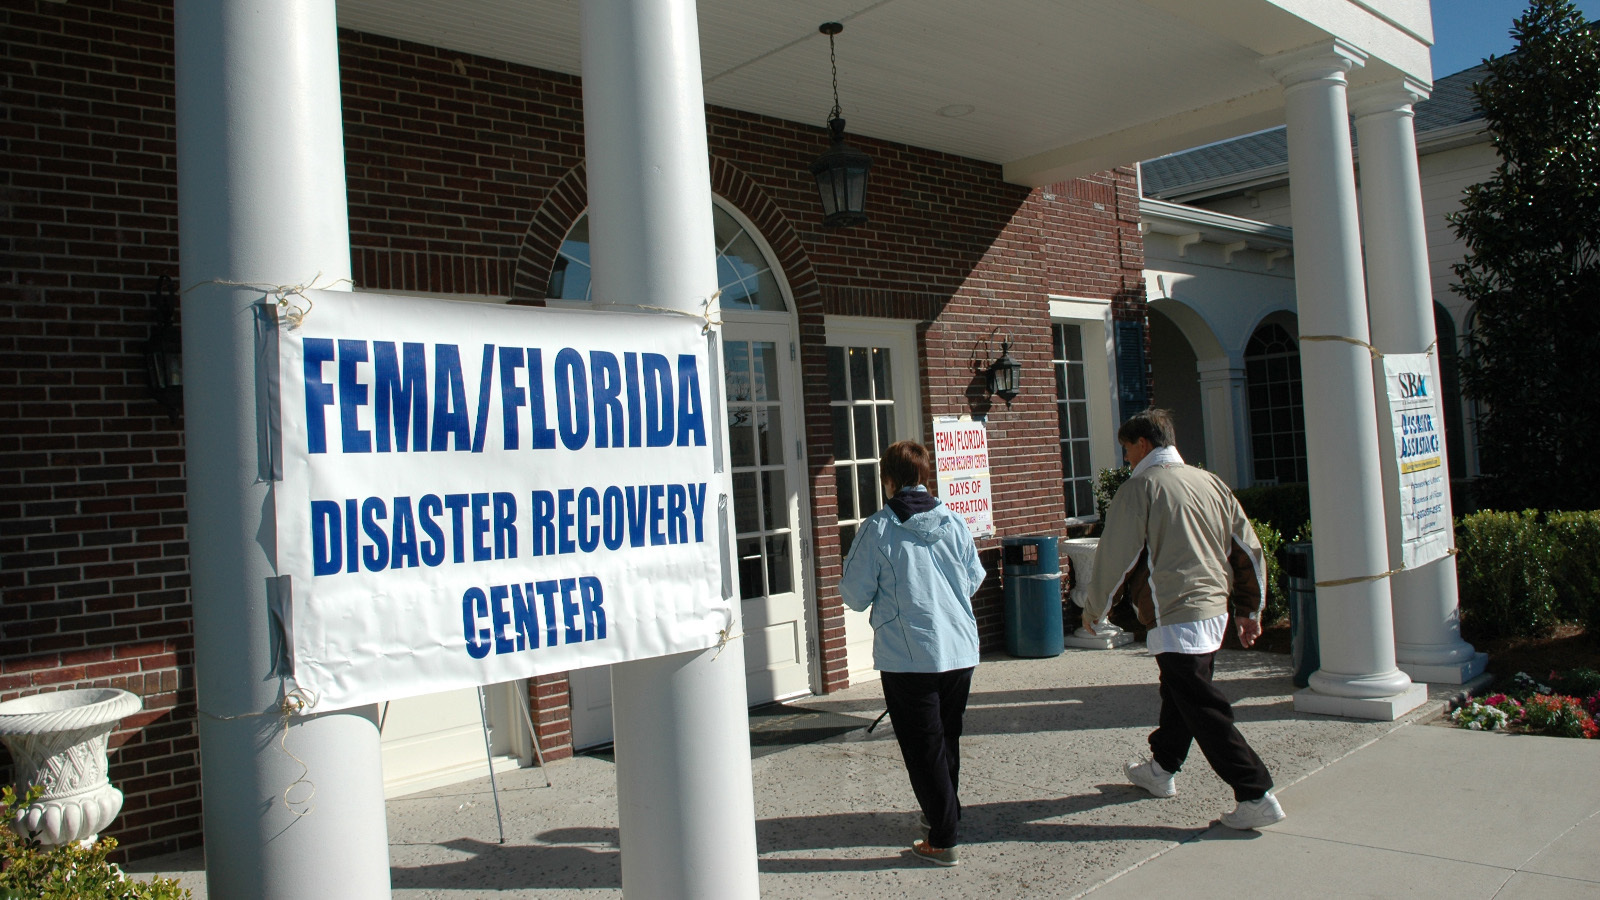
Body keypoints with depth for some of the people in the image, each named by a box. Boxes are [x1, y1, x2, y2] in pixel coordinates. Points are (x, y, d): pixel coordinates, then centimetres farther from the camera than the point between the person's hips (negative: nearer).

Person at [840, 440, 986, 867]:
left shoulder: (877, 529, -11)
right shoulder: (954, 522, 0)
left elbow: (855, 595, -6)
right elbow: (974, 580, 11)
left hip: (907, 657, -4)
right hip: (960, 649, 5)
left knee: (923, 746, 5)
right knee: (948, 737, 22)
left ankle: (943, 839, 8)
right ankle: (946, 812, 38)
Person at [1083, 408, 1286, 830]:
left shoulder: (1139, 489, -10)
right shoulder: (1210, 482, 10)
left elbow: (1115, 557, -8)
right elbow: (1249, 549, 12)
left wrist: (1093, 609, 6)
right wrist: (1249, 609, 19)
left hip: (1174, 619, -8)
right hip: (1214, 612, 9)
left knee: (1204, 710, -4)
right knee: (1179, 693, 23)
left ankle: (1257, 796, -6)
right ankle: (1161, 769, 39)